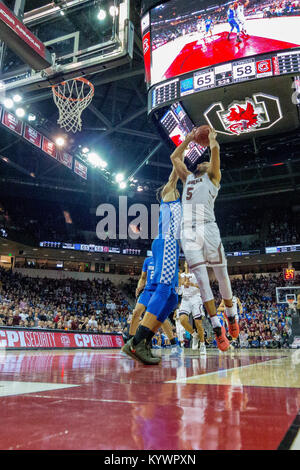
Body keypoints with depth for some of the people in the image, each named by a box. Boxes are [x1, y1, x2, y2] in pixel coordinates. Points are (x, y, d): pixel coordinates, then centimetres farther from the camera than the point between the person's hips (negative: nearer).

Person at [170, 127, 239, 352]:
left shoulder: (213, 177, 18)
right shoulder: (188, 178, 30)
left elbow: (215, 149, 9)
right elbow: (175, 157, 37)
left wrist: (212, 137, 28)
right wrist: (189, 139, 41)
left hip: (208, 228, -3)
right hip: (188, 231, 3)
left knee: (221, 274, 2)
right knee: (201, 278, -6)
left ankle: (231, 314, 23)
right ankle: (217, 327, -6)